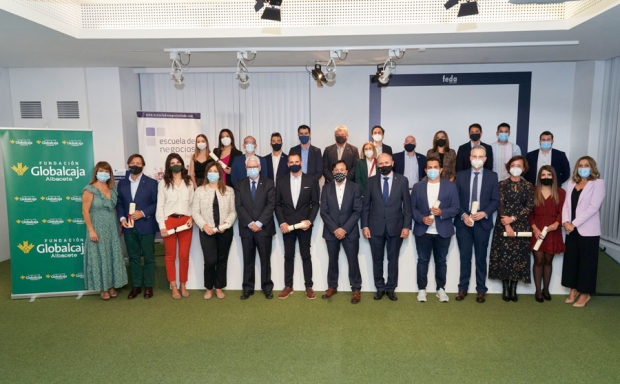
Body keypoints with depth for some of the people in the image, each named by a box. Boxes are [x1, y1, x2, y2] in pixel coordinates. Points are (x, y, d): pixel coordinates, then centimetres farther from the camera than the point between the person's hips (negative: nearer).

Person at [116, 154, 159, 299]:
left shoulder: (151, 183, -1)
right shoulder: (122, 183, 11)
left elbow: (156, 203, -4)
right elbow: (119, 203, 10)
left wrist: (143, 213, -16)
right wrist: (122, 218, -6)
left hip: (146, 226, -3)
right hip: (129, 227, 3)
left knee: (149, 257, 5)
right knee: (133, 257, 11)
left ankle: (148, 286, 17)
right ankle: (136, 286, 22)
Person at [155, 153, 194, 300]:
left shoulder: (189, 182, 10)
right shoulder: (163, 183, 3)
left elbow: (192, 203, 11)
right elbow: (160, 206, 0)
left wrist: (192, 218, -5)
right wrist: (162, 226, -7)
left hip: (185, 221, 1)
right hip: (169, 221, -1)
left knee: (184, 255, 3)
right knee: (170, 255, 6)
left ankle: (183, 286, 17)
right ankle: (174, 287, 16)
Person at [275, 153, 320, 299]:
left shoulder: (311, 181, 0)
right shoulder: (281, 182, 5)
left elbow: (315, 203, 0)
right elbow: (277, 204, 5)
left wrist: (310, 220, -12)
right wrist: (281, 222, -7)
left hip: (304, 224, -1)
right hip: (287, 225, 2)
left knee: (306, 256, 5)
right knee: (288, 256, 9)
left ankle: (309, 286, 13)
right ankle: (288, 286, 18)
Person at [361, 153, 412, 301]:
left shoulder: (402, 180, 1)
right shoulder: (371, 181, 3)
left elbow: (407, 205, 0)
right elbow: (366, 205, 3)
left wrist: (406, 226, -6)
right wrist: (365, 225, -3)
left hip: (396, 226, -1)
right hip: (375, 227, 1)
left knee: (393, 259, 8)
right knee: (377, 259, 9)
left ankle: (390, 289, 21)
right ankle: (380, 288, 23)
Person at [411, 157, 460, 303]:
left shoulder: (450, 186, 1)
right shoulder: (418, 186, 4)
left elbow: (456, 208, -2)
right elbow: (412, 207, 2)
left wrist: (442, 212, -19)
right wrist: (421, 218, -15)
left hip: (443, 231, 0)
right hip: (422, 231, 0)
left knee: (441, 261, 11)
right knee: (422, 261, 7)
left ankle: (441, 289, 23)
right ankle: (421, 289, 18)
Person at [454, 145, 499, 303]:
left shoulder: (492, 176, 4)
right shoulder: (461, 175, 5)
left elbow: (495, 200, 0)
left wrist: (484, 213, -16)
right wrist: (463, 215, -12)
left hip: (483, 222, 0)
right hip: (463, 222, 1)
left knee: (481, 257, 7)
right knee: (465, 257, 7)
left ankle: (481, 290, 18)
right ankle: (463, 288, 17)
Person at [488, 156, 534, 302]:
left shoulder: (528, 186, 6)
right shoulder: (502, 184, 2)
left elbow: (529, 207, -2)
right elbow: (500, 205, -6)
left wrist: (513, 218, -14)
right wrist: (506, 225, -15)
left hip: (521, 226, 1)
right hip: (503, 225, -1)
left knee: (518, 256, 2)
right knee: (504, 256, 0)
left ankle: (513, 289, 12)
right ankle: (505, 289, 10)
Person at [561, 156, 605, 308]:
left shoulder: (598, 183, -5)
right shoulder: (571, 183, 12)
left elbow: (593, 207, -14)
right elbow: (566, 204, 6)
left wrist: (574, 223, -17)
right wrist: (565, 221, -10)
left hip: (588, 230, -5)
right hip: (572, 230, 5)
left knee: (586, 261, 3)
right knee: (571, 259, 9)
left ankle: (585, 293, 14)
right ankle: (574, 289, 22)